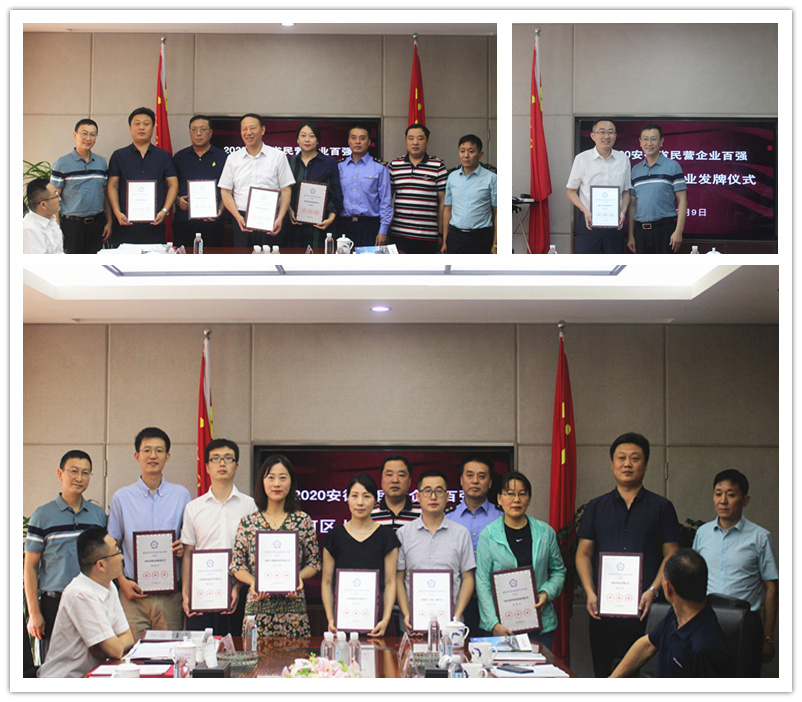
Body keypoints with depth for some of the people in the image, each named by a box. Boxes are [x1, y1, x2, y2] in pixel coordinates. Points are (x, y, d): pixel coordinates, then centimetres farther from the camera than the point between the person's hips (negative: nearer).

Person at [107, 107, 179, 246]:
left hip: (154, 224, 0)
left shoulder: (164, 156, 13)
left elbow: (173, 185, 9)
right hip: (126, 224, 0)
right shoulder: (119, 156, 11)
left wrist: (164, 211, -5)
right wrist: (117, 212, -7)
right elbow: (112, 186, 7)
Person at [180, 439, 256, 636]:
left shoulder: (249, 505, 5)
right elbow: (187, 554, 10)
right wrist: (186, 593, -1)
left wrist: (239, 587, -9)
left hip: (237, 593, -1)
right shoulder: (193, 508, 11)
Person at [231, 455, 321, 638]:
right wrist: (252, 581, -10)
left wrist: (299, 576, -10)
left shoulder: (303, 520, 6)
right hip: (258, 607, 0)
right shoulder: (248, 522, 6)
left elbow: (314, 563, 9)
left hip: (293, 607, 0)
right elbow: (237, 566, 8)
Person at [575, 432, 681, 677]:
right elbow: (583, 553, 12)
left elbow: (671, 556, 4)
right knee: (604, 675, 2)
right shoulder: (596, 507, 15)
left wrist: (653, 591, -11)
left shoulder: (661, 507, 9)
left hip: (646, 610, -2)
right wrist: (590, 593, -3)